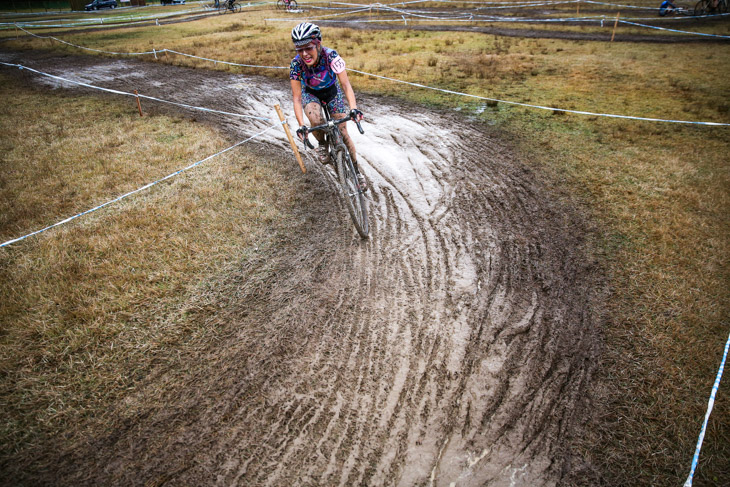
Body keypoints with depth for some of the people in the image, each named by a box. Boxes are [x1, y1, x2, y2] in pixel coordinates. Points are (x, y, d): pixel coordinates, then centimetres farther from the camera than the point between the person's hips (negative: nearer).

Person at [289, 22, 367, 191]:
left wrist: (354, 108, -55)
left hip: (332, 91, 0)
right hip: (310, 94, 0)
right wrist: (301, 126, -43)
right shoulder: (296, 64, -30)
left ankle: (356, 170, 12)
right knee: (315, 119, -33)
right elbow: (297, 98, -29)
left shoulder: (331, 55, -33)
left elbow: (345, 84, -38)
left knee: (342, 131, -6)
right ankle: (322, 144, -1)